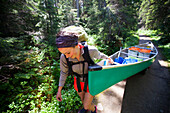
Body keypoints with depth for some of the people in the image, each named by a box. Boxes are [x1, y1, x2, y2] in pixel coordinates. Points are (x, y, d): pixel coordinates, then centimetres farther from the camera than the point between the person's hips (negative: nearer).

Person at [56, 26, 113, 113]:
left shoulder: (91, 51, -34)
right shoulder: (64, 57, -27)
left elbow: (99, 55, -9)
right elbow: (64, 72, -8)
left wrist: (108, 58, 13)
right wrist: (59, 91, 0)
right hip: (79, 82, 3)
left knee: (86, 106, 12)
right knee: (83, 99, 29)